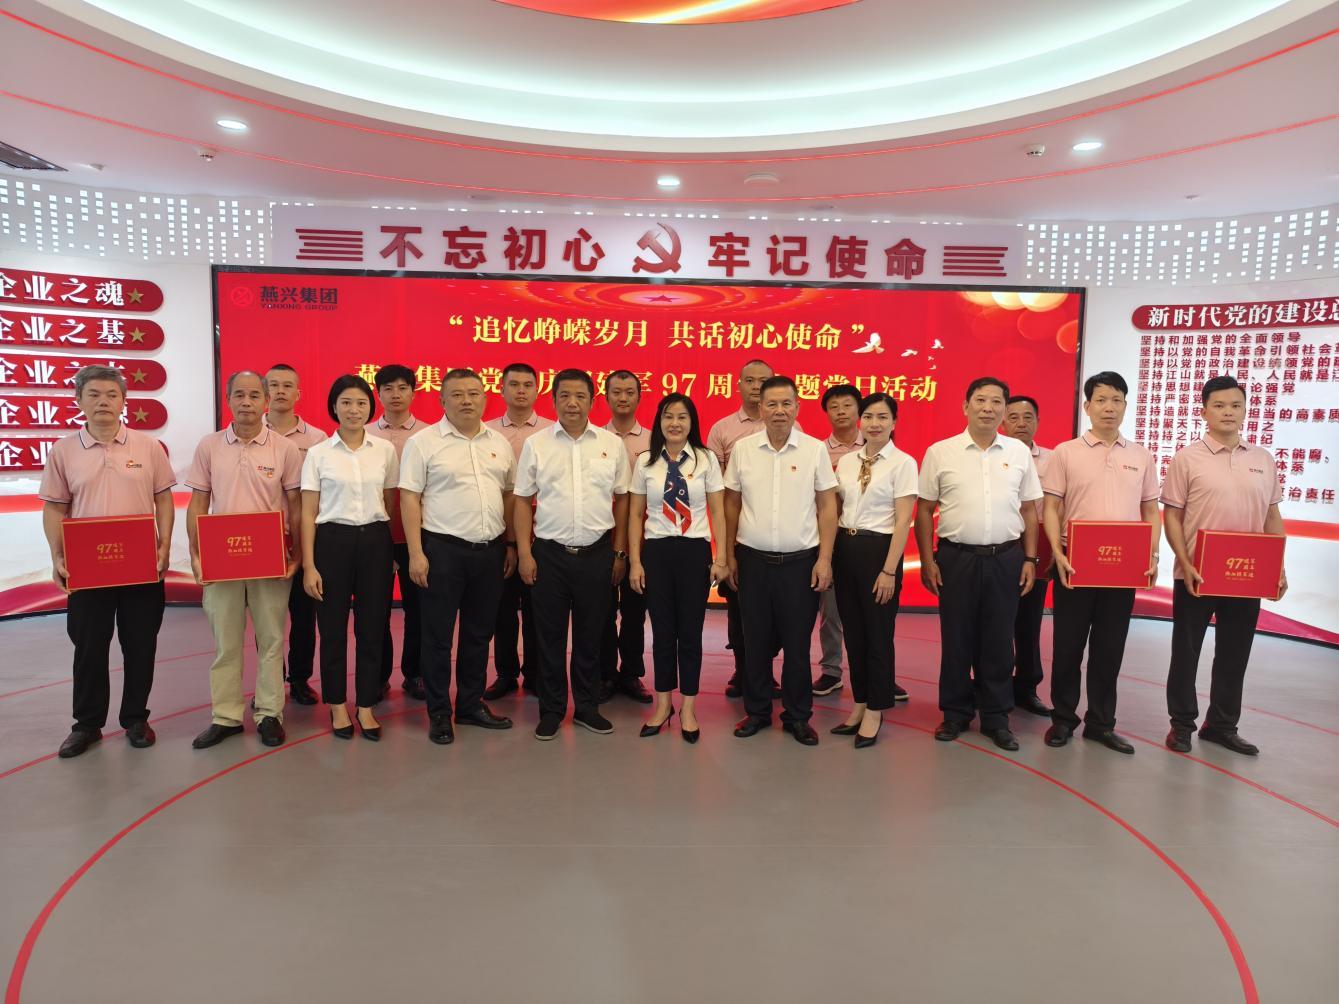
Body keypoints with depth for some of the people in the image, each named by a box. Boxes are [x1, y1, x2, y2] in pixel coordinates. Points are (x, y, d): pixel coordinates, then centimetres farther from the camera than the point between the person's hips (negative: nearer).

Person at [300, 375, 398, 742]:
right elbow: (308, 513, 0)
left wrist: (395, 550, 7)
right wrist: (308, 565, -5)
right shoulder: (318, 453, 0)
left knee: (372, 625, 6)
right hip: (333, 541, -1)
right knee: (333, 626, 6)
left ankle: (366, 706, 20)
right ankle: (338, 705, 23)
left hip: (375, 541, 1)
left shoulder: (385, 450, 4)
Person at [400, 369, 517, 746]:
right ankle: (439, 713, 17)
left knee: (479, 633, 13)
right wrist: (416, 553, -12)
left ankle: (471, 704, 27)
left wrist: (511, 544, 11)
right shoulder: (423, 442, -4)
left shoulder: (499, 443, 10)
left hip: (490, 549, 5)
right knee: (438, 634, 4)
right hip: (443, 549, -4)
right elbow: (409, 499, -7)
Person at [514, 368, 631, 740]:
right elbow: (523, 501, 2)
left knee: (590, 634, 11)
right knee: (550, 635, 8)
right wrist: (525, 553, -3)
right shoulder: (535, 444, 0)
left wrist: (619, 552, 5)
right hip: (549, 553, -1)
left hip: (597, 553, 1)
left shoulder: (612, 444, 3)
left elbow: (622, 499, 7)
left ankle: (587, 706, 27)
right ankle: (551, 710, 23)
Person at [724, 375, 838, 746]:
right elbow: (732, 504, 9)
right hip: (753, 560, 1)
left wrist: (824, 559, -4)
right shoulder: (742, 449, 2)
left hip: (801, 561, -1)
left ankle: (798, 716, 23)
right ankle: (757, 711, 26)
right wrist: (729, 555, 8)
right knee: (755, 641, 10)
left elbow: (827, 507, 1)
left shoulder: (815, 449, -1)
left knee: (797, 643, 7)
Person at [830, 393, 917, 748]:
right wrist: (827, 556, 6)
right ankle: (860, 704, 27)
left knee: (878, 633, 5)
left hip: (878, 549, -5)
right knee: (853, 631, 12)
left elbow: (903, 522, -10)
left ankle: (875, 712, 19)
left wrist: (889, 570, -15)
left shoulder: (902, 463, -7)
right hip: (845, 548, 5)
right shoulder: (846, 461, 8)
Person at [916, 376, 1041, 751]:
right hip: (956, 558, -1)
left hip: (1005, 559, 2)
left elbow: (1028, 510, 10)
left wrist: (1029, 559, 4)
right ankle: (956, 713, 22)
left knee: (998, 641, 9)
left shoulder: (1019, 453, 6)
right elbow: (924, 510, 2)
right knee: (956, 639, 7)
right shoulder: (940, 452, 0)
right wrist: (927, 561, -3)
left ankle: (996, 717, 22)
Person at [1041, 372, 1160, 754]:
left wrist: (1152, 555, -2)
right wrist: (1057, 553, -14)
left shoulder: (1142, 457, 9)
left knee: (1109, 647, 9)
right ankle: (1063, 718, 18)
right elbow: (1051, 508, -2)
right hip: (1075, 563, -2)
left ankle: (1101, 722, 21)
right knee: (1068, 644, 5)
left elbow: (1151, 511, 12)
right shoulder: (1065, 452, 0)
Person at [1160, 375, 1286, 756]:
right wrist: (1185, 564, -15)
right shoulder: (1187, 458, -5)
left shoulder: (1263, 459, 7)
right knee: (1186, 653, 6)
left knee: (1234, 654, 13)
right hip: (1196, 574, -4)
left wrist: (1279, 567, 4)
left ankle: (1222, 724, 26)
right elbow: (1172, 515, -6)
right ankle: (1182, 724, 18)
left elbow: (1272, 516, 12)